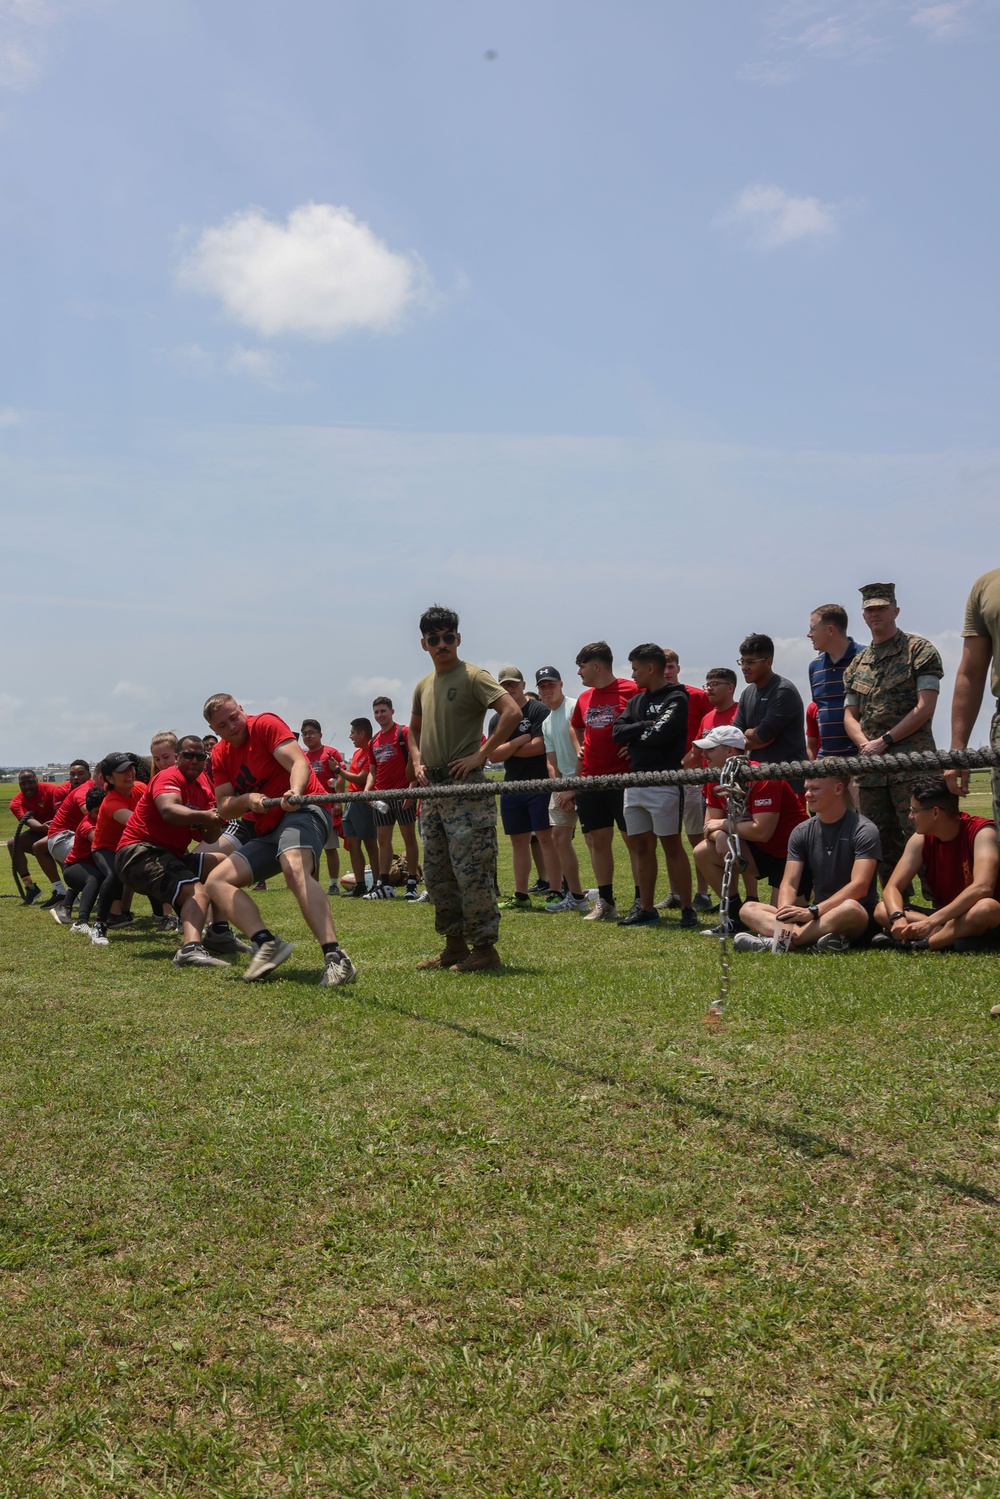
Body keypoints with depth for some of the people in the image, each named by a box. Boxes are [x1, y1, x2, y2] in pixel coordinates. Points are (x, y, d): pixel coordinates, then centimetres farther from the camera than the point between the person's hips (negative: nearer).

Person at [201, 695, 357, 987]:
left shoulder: (265, 723, -6)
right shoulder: (220, 755, 13)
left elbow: (299, 762, -20)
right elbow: (223, 808, 6)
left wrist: (295, 792, -42)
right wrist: (247, 800, -17)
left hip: (303, 811, -8)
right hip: (266, 831, 8)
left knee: (295, 870, -37)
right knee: (216, 881, -3)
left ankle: (335, 958, -49)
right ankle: (266, 942, -22)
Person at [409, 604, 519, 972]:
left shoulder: (473, 676, -7)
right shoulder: (423, 686, 15)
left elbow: (512, 712, -20)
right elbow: (414, 729, 30)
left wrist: (481, 754, -19)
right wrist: (417, 761, 11)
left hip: (466, 788, -8)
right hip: (432, 789, 8)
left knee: (471, 870, -9)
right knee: (435, 873, 11)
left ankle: (484, 947, -2)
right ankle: (455, 945, 21)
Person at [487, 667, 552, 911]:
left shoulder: (539, 710, -5)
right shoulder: (496, 719, 12)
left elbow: (539, 746, -16)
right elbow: (493, 755, 0)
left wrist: (507, 750, -4)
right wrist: (521, 740, -12)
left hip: (540, 784, -6)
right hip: (512, 787, 6)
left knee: (546, 837, -9)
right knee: (518, 840, 9)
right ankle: (521, 896, 15)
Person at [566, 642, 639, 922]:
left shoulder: (631, 691, -7)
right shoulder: (584, 698, 13)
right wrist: (574, 783, 15)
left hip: (624, 780, -7)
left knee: (633, 839, -2)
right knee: (597, 841, 8)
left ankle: (641, 901, 5)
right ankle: (605, 903, 15)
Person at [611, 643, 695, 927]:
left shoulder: (676, 699, -4)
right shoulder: (636, 701, 17)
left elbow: (662, 733, -18)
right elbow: (617, 732, 4)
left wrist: (635, 738, -2)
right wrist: (648, 726, -8)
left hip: (665, 783, -7)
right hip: (635, 783, 7)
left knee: (672, 845, -6)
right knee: (641, 846, 9)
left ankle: (687, 909, -1)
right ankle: (646, 908, 16)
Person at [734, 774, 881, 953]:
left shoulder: (864, 830, -9)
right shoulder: (802, 832, 7)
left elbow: (859, 887, -20)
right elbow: (789, 883, -2)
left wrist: (813, 911, -30)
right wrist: (784, 916, -24)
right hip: (818, 918, 6)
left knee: (850, 909, -41)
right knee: (748, 909, -11)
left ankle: (783, 941, -32)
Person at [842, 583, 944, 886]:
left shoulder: (918, 650, 2)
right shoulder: (857, 664, 19)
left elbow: (925, 707, -7)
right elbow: (850, 715, 16)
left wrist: (884, 741, -10)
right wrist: (866, 745, -5)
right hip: (870, 767, 6)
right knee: (883, 843, 7)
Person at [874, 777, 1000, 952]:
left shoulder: (982, 832, -19)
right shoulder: (921, 839, -2)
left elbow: (982, 888, -33)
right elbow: (892, 888, -5)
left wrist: (931, 921, -40)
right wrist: (898, 917, -29)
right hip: (945, 917, 5)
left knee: (986, 908, -40)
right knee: (882, 910, -14)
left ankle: (919, 945, -27)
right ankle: (950, 937, -27)